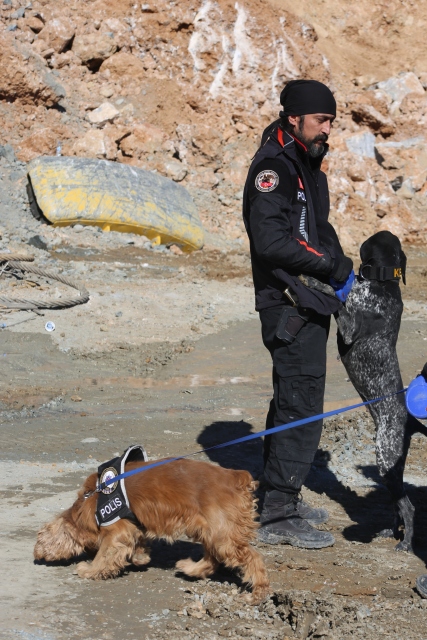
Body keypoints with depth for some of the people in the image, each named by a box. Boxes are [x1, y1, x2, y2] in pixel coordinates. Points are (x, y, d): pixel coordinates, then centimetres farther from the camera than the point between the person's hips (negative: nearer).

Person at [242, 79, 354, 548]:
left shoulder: (306, 163, 16)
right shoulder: (273, 166, -15)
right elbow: (271, 240, -26)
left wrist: (340, 268, 7)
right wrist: (335, 267, -19)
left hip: (309, 304, 10)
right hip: (290, 305, -10)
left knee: (292, 402, 17)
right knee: (300, 408, -9)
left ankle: (281, 499, 28)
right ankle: (278, 516, -3)